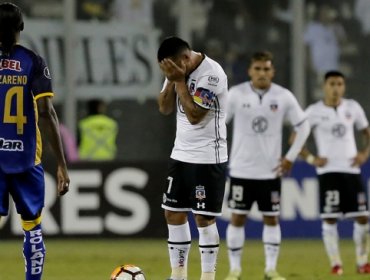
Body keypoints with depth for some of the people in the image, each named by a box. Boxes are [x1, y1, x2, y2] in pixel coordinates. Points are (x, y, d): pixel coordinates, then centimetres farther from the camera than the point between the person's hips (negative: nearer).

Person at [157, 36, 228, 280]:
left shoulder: (212, 74, -20)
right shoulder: (177, 70, 5)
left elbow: (195, 115, -23)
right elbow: (165, 108, 4)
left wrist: (180, 80, -21)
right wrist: (172, 80, -10)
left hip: (208, 158, -8)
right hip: (181, 154, 8)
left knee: (204, 219, -5)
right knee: (174, 214, 8)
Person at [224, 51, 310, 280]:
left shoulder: (284, 96, -4)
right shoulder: (236, 94, -7)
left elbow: (303, 126, 7)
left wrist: (291, 157, 1)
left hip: (271, 171, 1)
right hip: (242, 170, -1)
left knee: (272, 219, 4)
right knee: (238, 218, 1)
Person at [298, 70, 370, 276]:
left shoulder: (353, 108, 6)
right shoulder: (314, 112, -3)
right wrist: (311, 158, -8)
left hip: (351, 170, 3)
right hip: (328, 171, -3)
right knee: (330, 218, -6)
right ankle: (335, 263, -1)